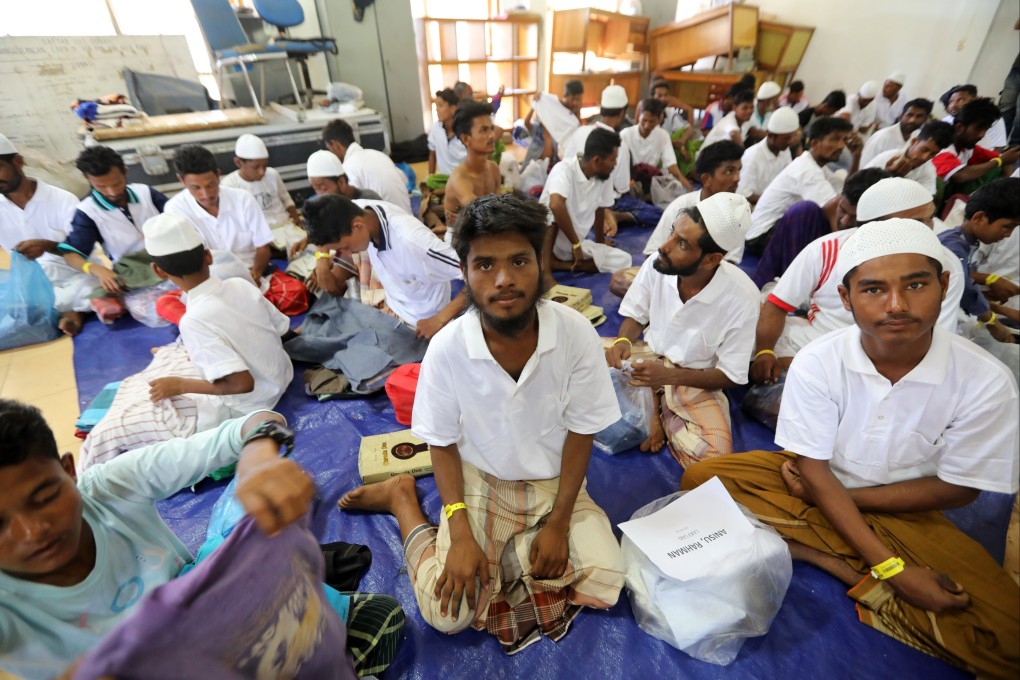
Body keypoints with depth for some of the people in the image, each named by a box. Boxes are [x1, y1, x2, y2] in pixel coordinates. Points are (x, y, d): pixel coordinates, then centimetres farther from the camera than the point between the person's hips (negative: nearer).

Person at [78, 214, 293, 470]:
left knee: (106, 434, 5)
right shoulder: (241, 284, -9)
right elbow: (284, 328, 4)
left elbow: (241, 383, -29)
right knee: (170, 355, 24)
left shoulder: (195, 319, -26)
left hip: (242, 408, -7)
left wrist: (180, 385, -14)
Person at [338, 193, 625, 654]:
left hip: (556, 483, 2)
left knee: (605, 587, -12)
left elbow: (581, 432, -10)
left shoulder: (576, 333, -22)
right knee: (445, 614, -9)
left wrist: (558, 523, -10)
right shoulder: (447, 348, -23)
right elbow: (443, 443, -8)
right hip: (479, 482, -1)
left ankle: (507, 551, 10)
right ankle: (401, 497, 15)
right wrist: (460, 533, -14)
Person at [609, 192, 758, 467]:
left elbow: (731, 376, -15)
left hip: (695, 383, -2)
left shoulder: (741, 298, -25)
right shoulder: (656, 264, -18)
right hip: (649, 360, 3)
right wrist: (623, 342, -23)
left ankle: (658, 413, 3)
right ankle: (656, 411, -3)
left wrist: (669, 376, -29)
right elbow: (635, 316, 0)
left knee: (715, 457, -24)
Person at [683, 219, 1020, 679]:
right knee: (702, 479, -22)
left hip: (905, 512, 0)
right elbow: (814, 471, -14)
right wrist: (888, 566, -20)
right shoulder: (816, 363, -21)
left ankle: (813, 548, -12)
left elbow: (956, 489, -9)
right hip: (817, 486, 1)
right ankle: (864, 574, -14)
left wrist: (839, 494, -14)